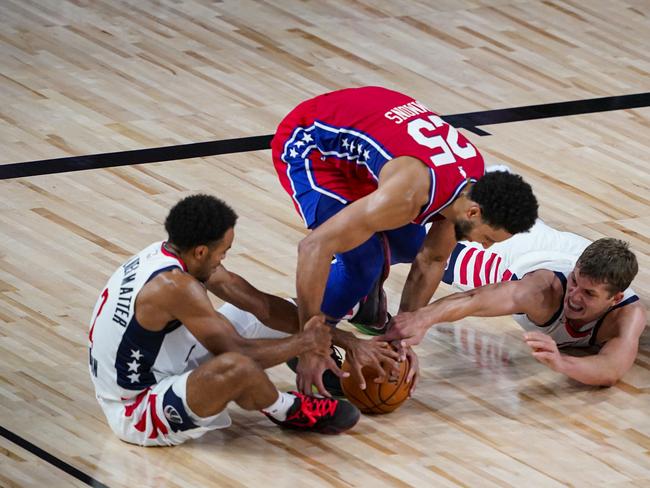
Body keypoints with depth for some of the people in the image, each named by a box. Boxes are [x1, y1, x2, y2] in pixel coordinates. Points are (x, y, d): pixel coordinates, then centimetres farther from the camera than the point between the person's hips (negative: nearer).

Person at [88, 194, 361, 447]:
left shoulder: (168, 253, 0)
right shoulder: (175, 286, -29)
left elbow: (260, 303, 5)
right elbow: (238, 353, -25)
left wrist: (316, 331, 3)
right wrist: (304, 342, -12)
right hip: (135, 413, -11)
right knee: (236, 367, -33)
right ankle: (290, 412, -4)